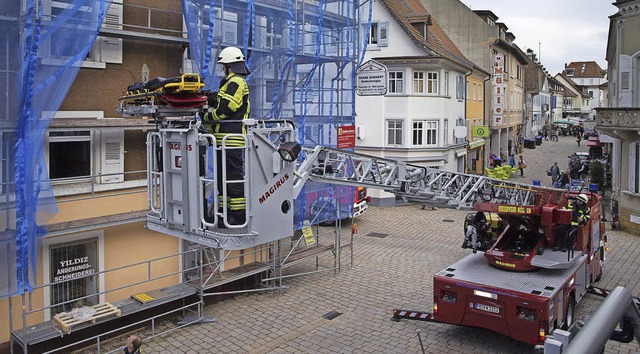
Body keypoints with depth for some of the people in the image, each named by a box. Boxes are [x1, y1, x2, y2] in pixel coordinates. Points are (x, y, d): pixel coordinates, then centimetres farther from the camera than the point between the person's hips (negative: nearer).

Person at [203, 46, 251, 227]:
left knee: (234, 177, -8)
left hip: (231, 137, -11)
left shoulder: (236, 81, -10)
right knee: (223, 176, 15)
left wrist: (208, 118, -7)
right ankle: (224, 211, 24)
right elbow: (218, 101, 24)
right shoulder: (231, 82, 25)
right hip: (225, 138, 11)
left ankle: (239, 215, -3)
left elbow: (226, 108, -18)